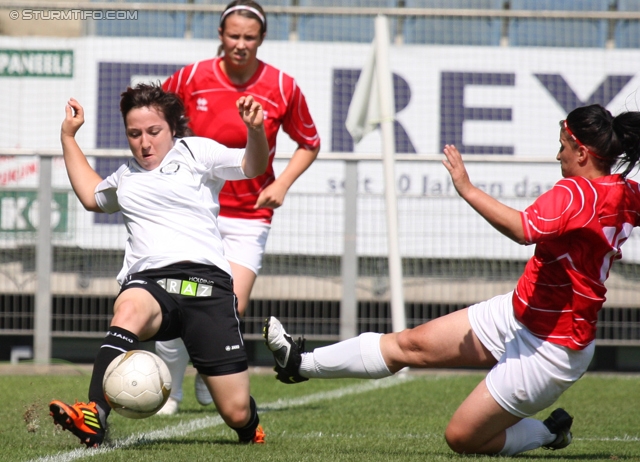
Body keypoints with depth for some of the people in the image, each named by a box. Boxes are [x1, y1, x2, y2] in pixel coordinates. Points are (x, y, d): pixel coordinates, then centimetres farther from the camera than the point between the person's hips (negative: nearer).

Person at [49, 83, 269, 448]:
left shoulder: (195, 151, 12)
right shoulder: (126, 176, 29)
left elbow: (253, 167, -1)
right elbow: (91, 195, 49)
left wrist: (256, 131, -22)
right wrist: (68, 137, 47)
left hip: (206, 281, -3)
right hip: (148, 281, 3)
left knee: (237, 414, -5)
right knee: (128, 309, -40)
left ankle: (249, 425, 35)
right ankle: (94, 419, -56)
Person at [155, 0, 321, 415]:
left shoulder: (282, 88, -4)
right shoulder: (191, 78, -5)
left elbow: (310, 143, 10)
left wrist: (283, 183, -4)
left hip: (249, 215, 0)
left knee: (232, 309, -12)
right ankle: (169, 392, 16)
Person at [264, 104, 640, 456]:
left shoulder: (577, 193, -27)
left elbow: (524, 229, -43)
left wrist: (467, 189, -36)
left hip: (550, 349, -10)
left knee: (462, 438, -1)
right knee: (412, 344, 9)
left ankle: (548, 433, 18)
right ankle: (303, 365, 18)